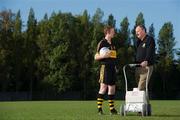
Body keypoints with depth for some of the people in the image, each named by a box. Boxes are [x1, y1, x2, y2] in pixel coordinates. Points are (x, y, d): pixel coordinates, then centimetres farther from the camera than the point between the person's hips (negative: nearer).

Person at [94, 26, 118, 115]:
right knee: (103, 87, -11)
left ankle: (112, 109, 15)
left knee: (112, 88, 9)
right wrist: (104, 55, -24)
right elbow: (96, 57, -7)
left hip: (112, 68, 8)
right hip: (105, 67, -8)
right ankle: (99, 108, -7)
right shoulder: (102, 43, -5)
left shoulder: (112, 44, 19)